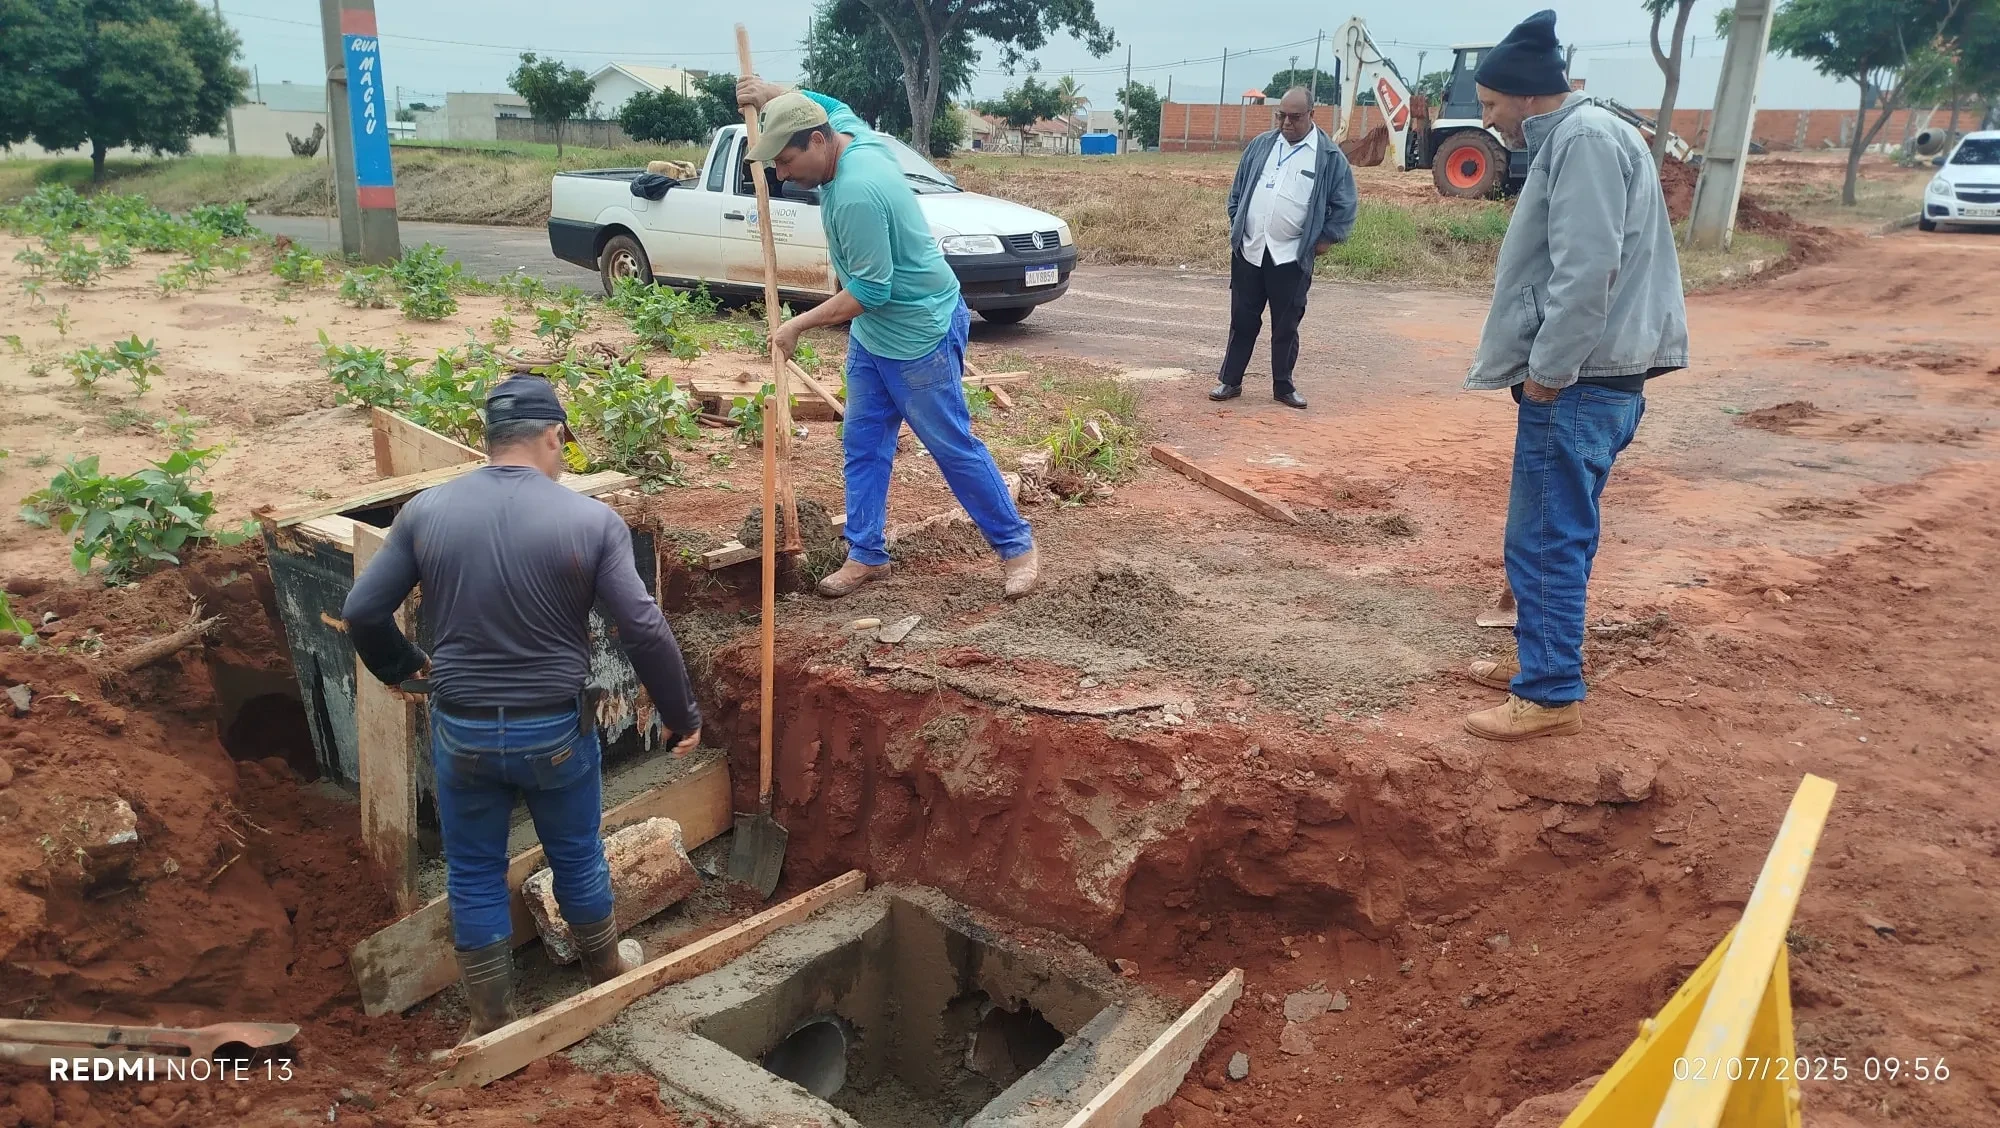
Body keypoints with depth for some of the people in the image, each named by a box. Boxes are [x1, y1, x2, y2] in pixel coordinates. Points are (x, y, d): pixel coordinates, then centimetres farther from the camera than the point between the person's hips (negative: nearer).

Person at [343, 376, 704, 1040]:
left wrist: (400, 668, 19)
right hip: (556, 730, -1)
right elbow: (644, 631, -15)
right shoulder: (591, 520, -13)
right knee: (577, 857, 21)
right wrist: (682, 716, -2)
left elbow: (363, 612, -1)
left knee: (474, 876, 18)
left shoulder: (425, 511, -6)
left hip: (462, 730, 1)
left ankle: (491, 1024, 31)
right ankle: (606, 971, 44)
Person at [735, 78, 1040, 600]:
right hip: (871, 333, 10)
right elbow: (822, 101, 23)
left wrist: (799, 324, -18)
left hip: (920, 333, -10)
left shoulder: (857, 193, -30)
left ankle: (1016, 545, 13)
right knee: (863, 443, 10)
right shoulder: (847, 130, -2)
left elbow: (870, 290, -27)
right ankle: (866, 554, 19)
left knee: (954, 447, 0)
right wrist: (770, 93, 8)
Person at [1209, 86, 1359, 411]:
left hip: (1292, 257, -3)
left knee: (1286, 325, 6)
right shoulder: (1260, 145, 7)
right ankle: (1230, 381, 19)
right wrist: (1237, 226, 9)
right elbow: (1238, 189, 15)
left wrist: (1325, 240, -2)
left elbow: (1345, 204, 1)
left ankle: (1283, 386, 18)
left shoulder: (1329, 156, -3)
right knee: (1243, 320, 9)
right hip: (1248, 251, 3)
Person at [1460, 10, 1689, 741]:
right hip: (1582, 380, 10)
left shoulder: (1584, 139, -14)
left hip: (1577, 385, -10)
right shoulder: (1570, 140, 18)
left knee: (1546, 541, -5)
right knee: (1551, 538, 18)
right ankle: (1540, 662, 30)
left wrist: (1548, 370, -18)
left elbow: (1589, 270, -23)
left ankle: (1551, 697, 2)